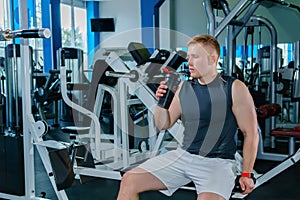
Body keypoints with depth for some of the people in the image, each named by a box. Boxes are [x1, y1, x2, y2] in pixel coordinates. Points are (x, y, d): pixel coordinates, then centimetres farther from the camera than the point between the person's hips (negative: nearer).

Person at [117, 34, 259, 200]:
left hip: (218, 162, -4)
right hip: (183, 155, 5)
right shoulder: (184, 88, 8)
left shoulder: (234, 89, -6)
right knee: (129, 181, -6)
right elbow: (163, 125, 11)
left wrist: (246, 174, -5)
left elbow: (251, 133, -4)